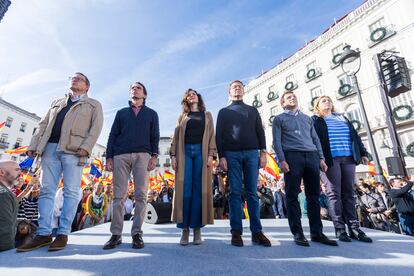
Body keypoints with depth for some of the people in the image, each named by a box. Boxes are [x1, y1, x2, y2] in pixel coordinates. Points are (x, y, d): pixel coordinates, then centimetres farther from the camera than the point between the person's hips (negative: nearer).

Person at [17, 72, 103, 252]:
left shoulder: (94, 105, 13)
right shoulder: (57, 102, 28)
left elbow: (96, 127, -2)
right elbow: (43, 125, 20)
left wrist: (86, 147, -16)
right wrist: (33, 146, 7)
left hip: (73, 150, -5)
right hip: (50, 148, 5)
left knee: (71, 191, -5)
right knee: (47, 190, 1)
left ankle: (63, 234, 0)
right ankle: (43, 234, 6)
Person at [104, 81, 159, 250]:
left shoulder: (152, 114, 19)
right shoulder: (121, 113, 22)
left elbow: (155, 136, 9)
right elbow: (113, 135, 14)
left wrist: (154, 155, -5)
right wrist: (109, 157, 3)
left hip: (142, 155, -1)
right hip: (120, 155, 2)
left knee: (140, 195, -6)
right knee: (119, 195, -1)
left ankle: (137, 234, 2)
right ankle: (116, 234, 7)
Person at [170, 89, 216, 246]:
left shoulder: (207, 115, 17)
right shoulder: (182, 117, 19)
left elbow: (211, 136, 7)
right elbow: (176, 137, 11)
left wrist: (211, 155, -6)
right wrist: (173, 155, -2)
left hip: (201, 152, 0)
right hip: (184, 152, 1)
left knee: (199, 190, -4)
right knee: (184, 190, -5)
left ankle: (197, 228, 4)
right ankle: (184, 228, 3)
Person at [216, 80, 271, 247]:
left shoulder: (252, 110, 21)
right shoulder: (224, 112, 16)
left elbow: (260, 132, 13)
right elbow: (219, 136, 7)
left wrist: (262, 152, 0)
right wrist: (221, 156, -5)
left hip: (251, 153, 1)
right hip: (232, 154, -1)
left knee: (252, 192, 0)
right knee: (235, 192, -2)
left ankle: (256, 231, 5)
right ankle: (236, 232, 3)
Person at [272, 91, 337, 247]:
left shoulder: (307, 118, 26)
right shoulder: (279, 119, 12)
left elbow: (315, 139, 21)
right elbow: (277, 141, 1)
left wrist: (321, 158, 9)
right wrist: (282, 160, -11)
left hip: (312, 156, 5)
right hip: (292, 156, -4)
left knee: (314, 195, 4)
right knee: (292, 196, -4)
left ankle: (317, 232, 13)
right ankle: (297, 233, 3)